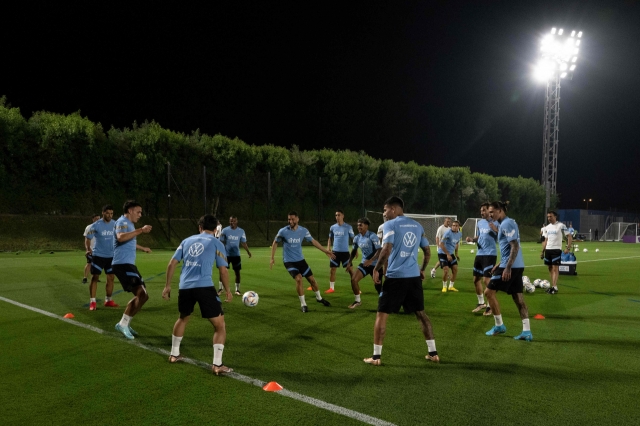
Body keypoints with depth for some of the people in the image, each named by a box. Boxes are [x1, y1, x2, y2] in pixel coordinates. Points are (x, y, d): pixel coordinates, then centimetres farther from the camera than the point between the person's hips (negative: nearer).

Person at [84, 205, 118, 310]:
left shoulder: (115, 224, 0)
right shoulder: (96, 225, -11)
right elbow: (88, 238, -8)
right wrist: (88, 248, -25)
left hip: (111, 256, 4)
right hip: (98, 255, -4)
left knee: (110, 278, 8)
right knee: (95, 277, -5)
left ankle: (108, 300, 21)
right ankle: (92, 302, -1)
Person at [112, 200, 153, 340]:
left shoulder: (129, 224, 21)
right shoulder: (122, 222, -9)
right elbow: (121, 237, -32)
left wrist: (142, 248, 55)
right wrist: (141, 230, -29)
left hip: (129, 265, 10)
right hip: (122, 264, -10)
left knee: (142, 296, 11)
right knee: (141, 294, -18)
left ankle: (125, 324, 19)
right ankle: (123, 324, -9)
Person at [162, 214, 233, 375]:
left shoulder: (187, 241, 18)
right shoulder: (216, 243, 7)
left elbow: (172, 263, 15)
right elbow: (223, 271, 2)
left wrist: (167, 286, 23)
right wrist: (228, 291, 16)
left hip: (184, 287, 5)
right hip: (204, 287, -5)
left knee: (183, 318, 32)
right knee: (220, 324, 5)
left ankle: (174, 354, 40)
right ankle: (217, 365, -2)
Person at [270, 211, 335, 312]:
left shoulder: (303, 231, -8)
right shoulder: (283, 231, -16)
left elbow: (313, 241, 5)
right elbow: (275, 243, 0)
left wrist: (325, 251, 5)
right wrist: (272, 258, -3)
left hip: (300, 260, 4)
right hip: (289, 261, -3)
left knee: (311, 279, 8)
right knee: (298, 279, -23)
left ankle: (319, 298, 35)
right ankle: (303, 304, -8)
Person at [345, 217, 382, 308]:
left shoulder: (372, 236, -18)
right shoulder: (357, 238, 2)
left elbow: (379, 250, -23)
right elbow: (354, 251, 17)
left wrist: (371, 260, -33)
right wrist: (349, 262, 8)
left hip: (375, 264, -6)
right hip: (364, 263, 6)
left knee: (377, 285, 0)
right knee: (353, 279, -8)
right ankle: (357, 300, 10)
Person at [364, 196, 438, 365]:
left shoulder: (390, 224, -7)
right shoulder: (417, 225, 12)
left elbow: (386, 250, -18)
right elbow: (427, 252, 16)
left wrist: (376, 269, -8)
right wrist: (422, 270, 28)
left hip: (395, 276, -6)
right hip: (414, 276, 6)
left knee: (381, 314, 4)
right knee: (420, 313, 18)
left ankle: (376, 356, 5)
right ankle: (433, 353, 21)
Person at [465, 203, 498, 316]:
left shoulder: (495, 223, -9)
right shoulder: (480, 222, 12)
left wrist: (496, 230, -29)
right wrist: (472, 239, 4)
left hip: (490, 254, -8)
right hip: (479, 254, 8)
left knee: (486, 280, -10)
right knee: (476, 279, 12)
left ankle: (490, 306, 3)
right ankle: (481, 303, 28)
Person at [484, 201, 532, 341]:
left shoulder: (507, 224, -13)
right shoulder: (505, 223, 17)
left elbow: (515, 247, -21)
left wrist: (507, 268, -25)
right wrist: (500, 264, 24)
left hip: (511, 266, -10)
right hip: (517, 266, 10)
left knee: (489, 292, -1)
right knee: (518, 297, 9)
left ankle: (499, 326, 7)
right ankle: (527, 331, 8)